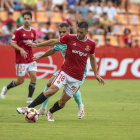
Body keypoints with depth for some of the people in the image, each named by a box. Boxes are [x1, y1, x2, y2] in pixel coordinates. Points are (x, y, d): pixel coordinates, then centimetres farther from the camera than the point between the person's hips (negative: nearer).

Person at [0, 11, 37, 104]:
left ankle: (29, 99, 1)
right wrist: (20, 49, -25)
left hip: (30, 59, 5)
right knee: (20, 81, 1)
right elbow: (12, 43, -10)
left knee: (34, 77, -8)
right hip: (21, 60, -5)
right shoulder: (19, 31, -10)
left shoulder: (33, 31, 7)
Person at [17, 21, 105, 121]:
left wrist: (96, 74, 16)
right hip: (65, 72, -1)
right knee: (52, 90, -19)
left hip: (77, 78, 1)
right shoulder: (70, 38, -6)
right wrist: (37, 45, 12)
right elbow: (54, 42, 7)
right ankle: (29, 108, -12)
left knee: (63, 101, 3)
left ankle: (50, 112, 33)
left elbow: (92, 58, 16)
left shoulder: (91, 44, -1)